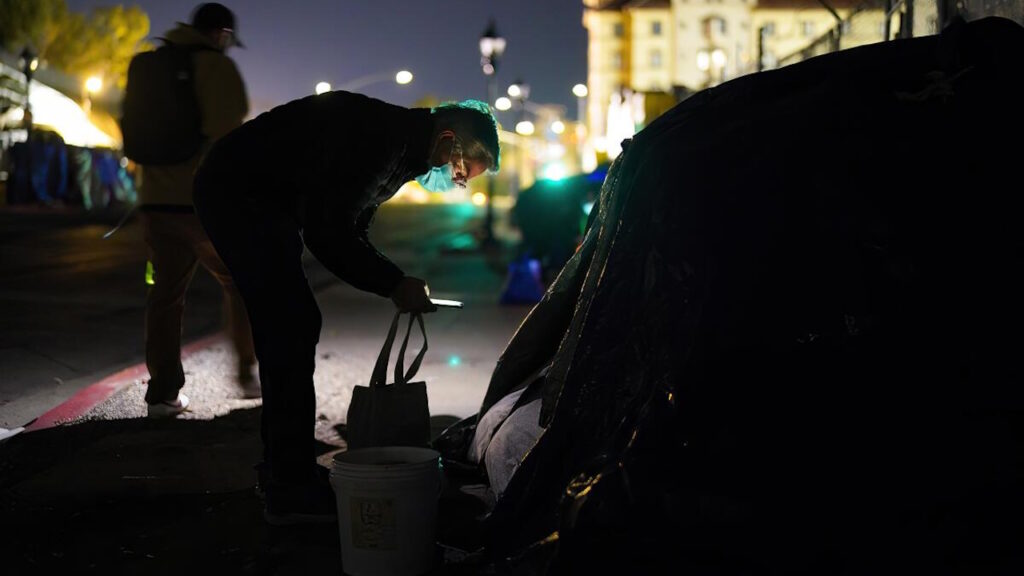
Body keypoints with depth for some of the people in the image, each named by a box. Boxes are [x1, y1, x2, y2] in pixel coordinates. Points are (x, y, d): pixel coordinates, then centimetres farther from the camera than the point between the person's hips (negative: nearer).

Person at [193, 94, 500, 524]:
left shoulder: (398, 145, 8)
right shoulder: (379, 138, -24)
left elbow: (349, 230, 14)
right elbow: (328, 233, -26)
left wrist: (397, 283, 1)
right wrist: (393, 284, -19)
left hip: (260, 199, 11)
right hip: (237, 194, -11)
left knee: (290, 328, 13)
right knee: (292, 330, -12)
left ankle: (284, 470, 22)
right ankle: (291, 490, -8)